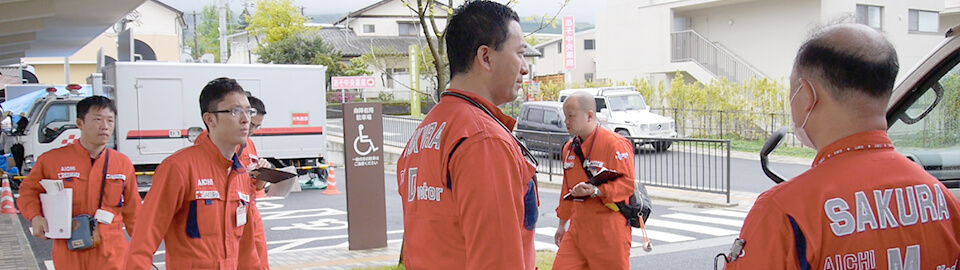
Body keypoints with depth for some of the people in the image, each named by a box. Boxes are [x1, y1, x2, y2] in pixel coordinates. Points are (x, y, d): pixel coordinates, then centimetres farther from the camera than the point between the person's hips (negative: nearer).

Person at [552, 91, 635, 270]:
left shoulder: (615, 144, -11)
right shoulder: (569, 148, 13)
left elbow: (627, 183, -15)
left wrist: (595, 191, -28)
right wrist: (562, 223, 26)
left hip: (609, 231, -7)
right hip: (578, 228, 7)